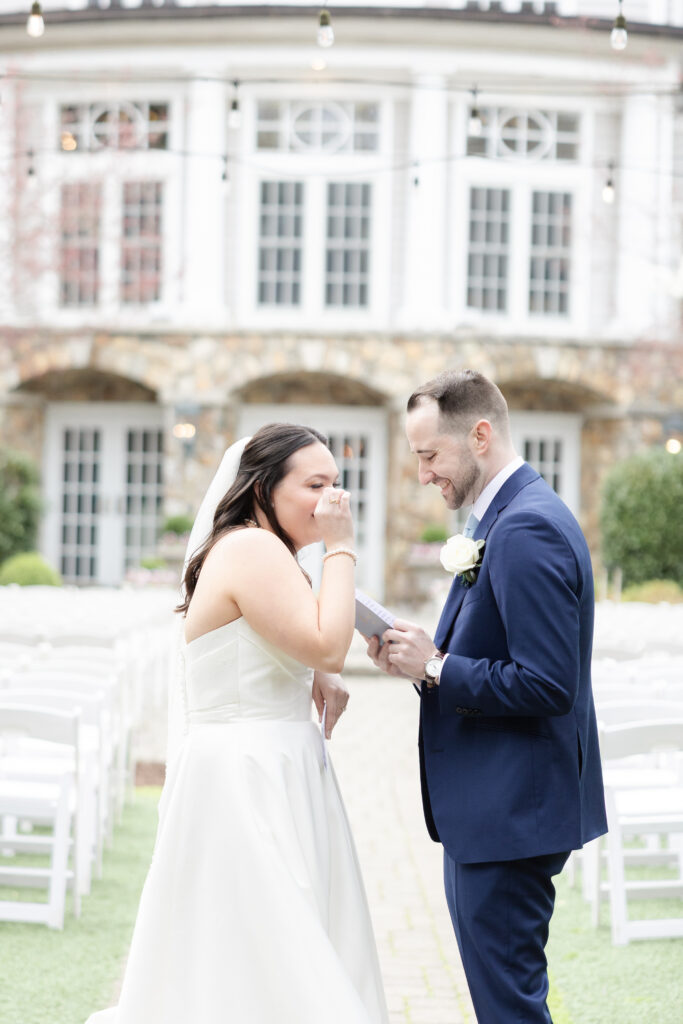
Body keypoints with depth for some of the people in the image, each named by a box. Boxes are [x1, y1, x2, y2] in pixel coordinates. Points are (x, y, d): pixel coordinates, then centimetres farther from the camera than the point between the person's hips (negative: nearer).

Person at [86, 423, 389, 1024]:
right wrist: (340, 548, -13)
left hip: (267, 781, 11)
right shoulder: (253, 548, -15)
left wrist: (315, 676, 9)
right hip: (245, 785, -11)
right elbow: (329, 646, -22)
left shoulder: (262, 553, 18)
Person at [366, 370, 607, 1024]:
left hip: (510, 814, -11)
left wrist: (435, 668, -17)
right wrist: (423, 659, 2)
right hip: (493, 804, 11)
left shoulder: (527, 528, -20)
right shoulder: (508, 517, 14)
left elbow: (547, 685, -25)